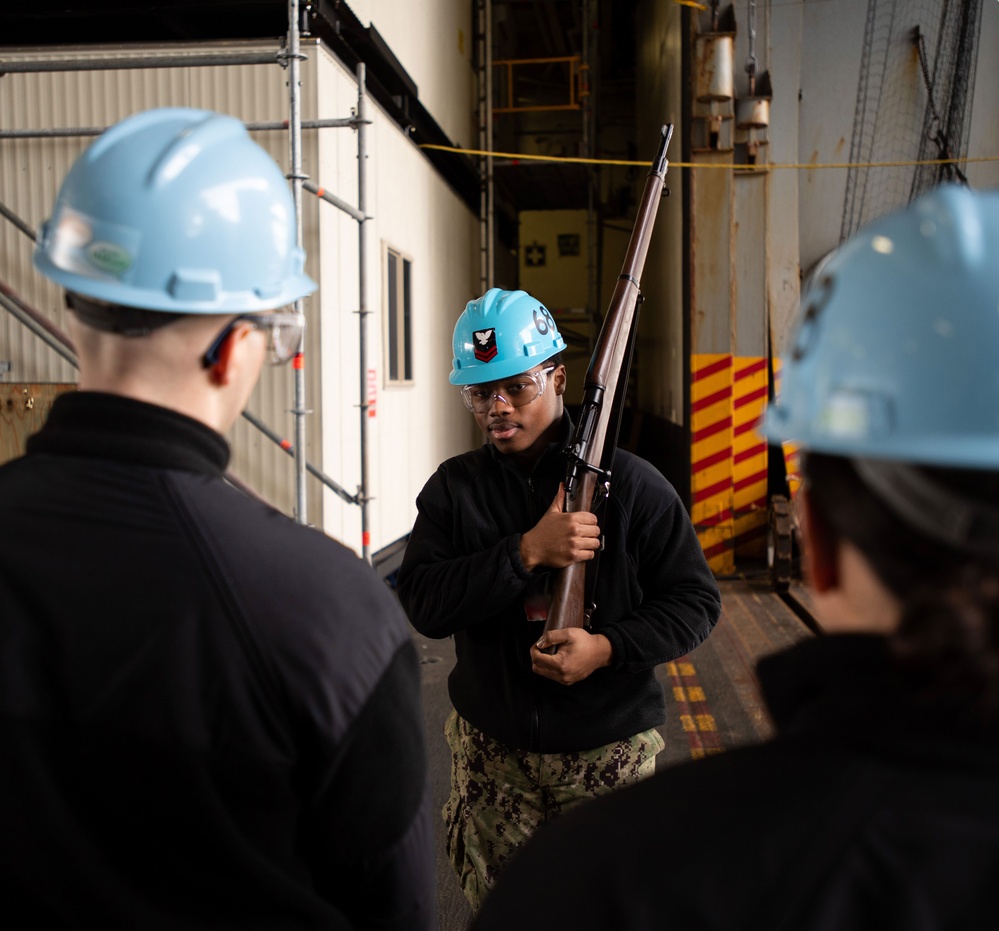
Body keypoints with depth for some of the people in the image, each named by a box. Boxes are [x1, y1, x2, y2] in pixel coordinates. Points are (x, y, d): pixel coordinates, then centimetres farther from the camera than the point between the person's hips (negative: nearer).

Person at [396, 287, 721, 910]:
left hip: (610, 751, -2)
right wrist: (527, 552, -23)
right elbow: (423, 604, -12)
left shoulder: (631, 484, -7)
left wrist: (609, 646, -21)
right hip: (492, 752, 2)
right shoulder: (454, 488, -1)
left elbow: (696, 600, -5)